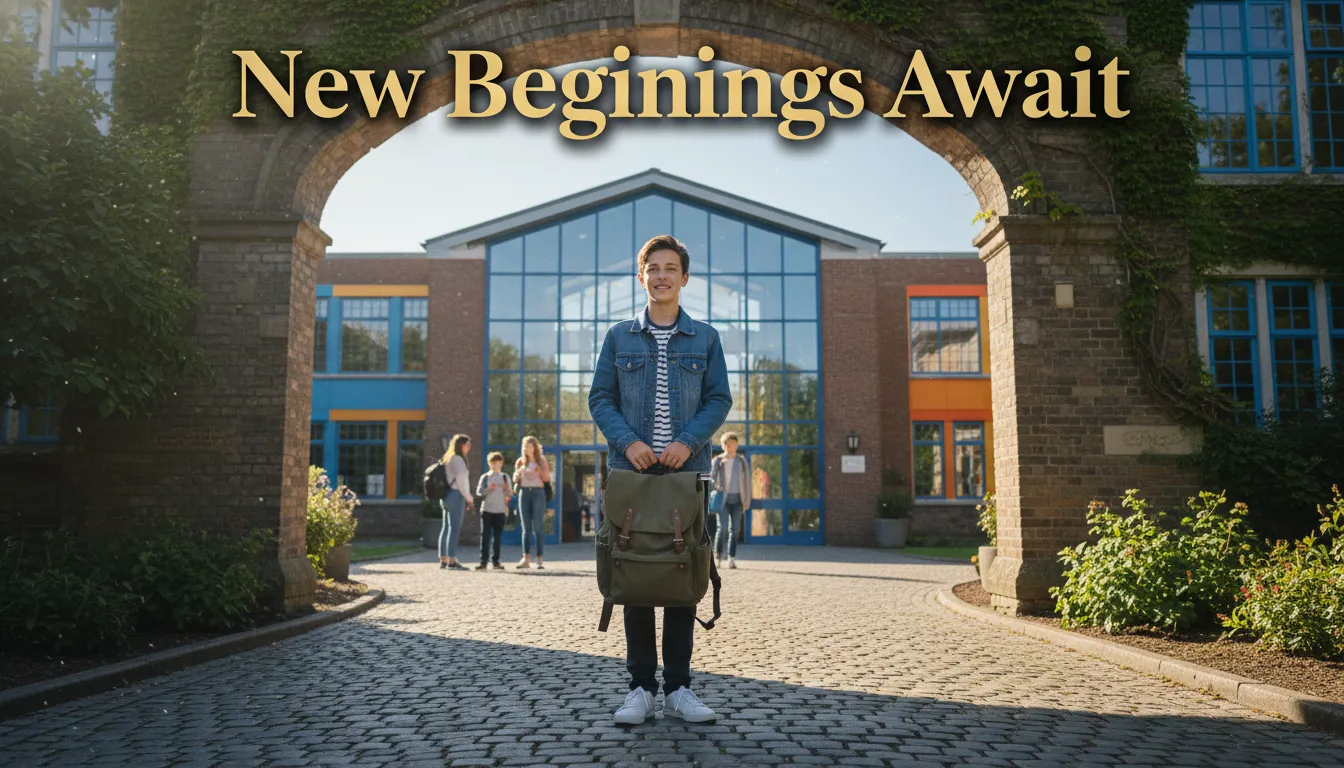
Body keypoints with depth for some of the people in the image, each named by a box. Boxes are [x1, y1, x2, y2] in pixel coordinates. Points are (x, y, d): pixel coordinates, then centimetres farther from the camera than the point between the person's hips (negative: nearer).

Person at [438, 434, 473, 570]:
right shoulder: (457, 459, -8)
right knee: (455, 528, -10)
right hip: (456, 495, -10)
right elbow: (461, 480, -13)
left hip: (447, 496, 10)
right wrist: (468, 498, -5)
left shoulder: (448, 458, 21)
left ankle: (443, 560, 11)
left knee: (447, 528, 9)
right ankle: (452, 561, -12)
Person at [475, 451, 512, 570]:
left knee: (497, 537, 4)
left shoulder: (505, 477, 9)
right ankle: (483, 561, -4)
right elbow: (478, 491, -1)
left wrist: (506, 488, -17)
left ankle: (495, 561, 9)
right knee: (485, 536, -4)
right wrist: (488, 489, -18)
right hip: (486, 510, -1)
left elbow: (510, 494, 4)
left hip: (500, 511, 1)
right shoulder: (484, 477, 8)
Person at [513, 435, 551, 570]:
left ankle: (539, 559, -4)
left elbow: (547, 478, 1)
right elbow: (515, 480, 14)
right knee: (526, 528, 1)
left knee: (538, 527, -4)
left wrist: (539, 471, -16)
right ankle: (526, 558, -1)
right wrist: (517, 476, -8)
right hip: (524, 492, 3)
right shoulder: (520, 461, 11)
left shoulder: (541, 461, 5)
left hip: (538, 492, -2)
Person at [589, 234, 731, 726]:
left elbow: (719, 399, 4)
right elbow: (600, 398, 5)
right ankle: (641, 686, 11)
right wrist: (628, 442, -12)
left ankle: (678, 688, 12)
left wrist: (687, 441, -13)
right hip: (631, 469, 0)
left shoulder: (704, 338, 9)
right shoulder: (619, 337, 9)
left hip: (686, 469, 0)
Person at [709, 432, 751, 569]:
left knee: (735, 529, 2)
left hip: (737, 499, 2)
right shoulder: (717, 461, 3)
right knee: (723, 527, -12)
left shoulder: (741, 461, 9)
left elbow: (746, 482, 12)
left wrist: (747, 501, 7)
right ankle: (717, 555, 5)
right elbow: (711, 479, 3)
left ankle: (732, 558, 8)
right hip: (723, 499, -2)